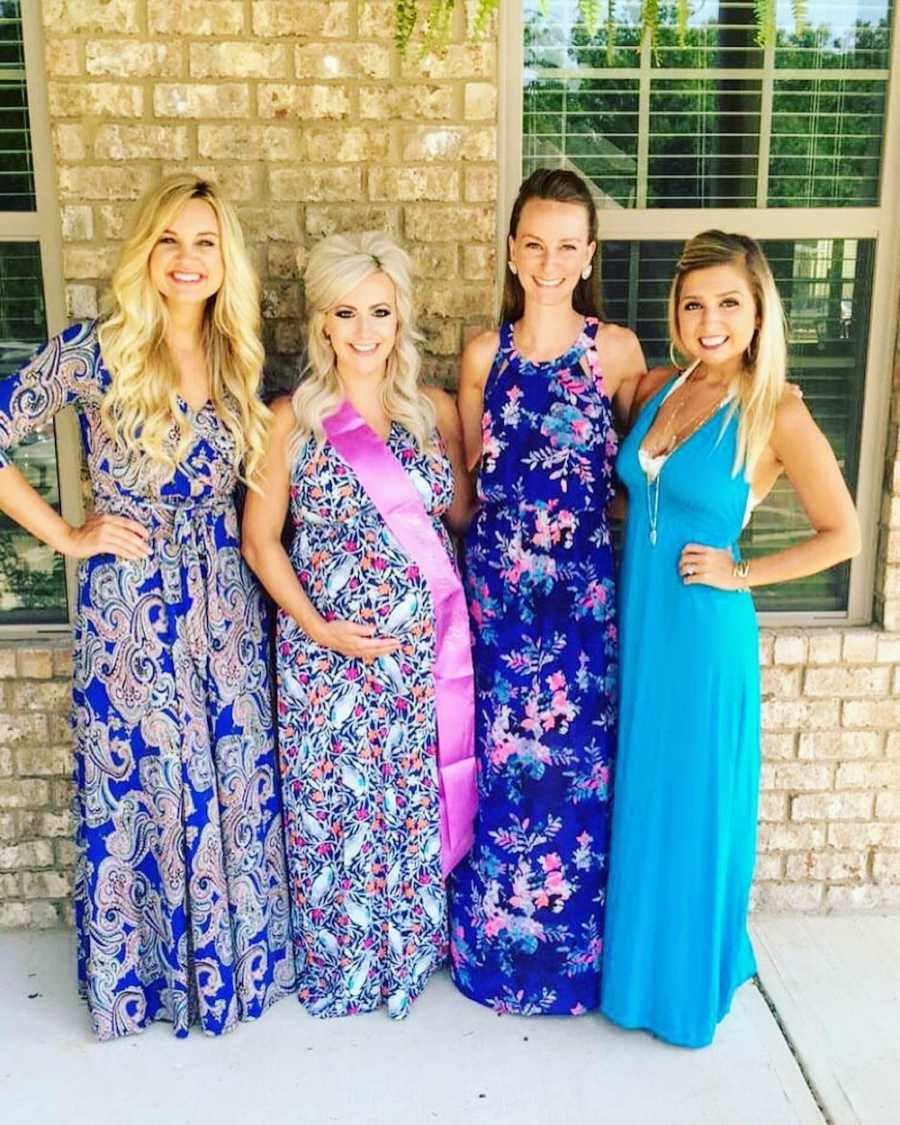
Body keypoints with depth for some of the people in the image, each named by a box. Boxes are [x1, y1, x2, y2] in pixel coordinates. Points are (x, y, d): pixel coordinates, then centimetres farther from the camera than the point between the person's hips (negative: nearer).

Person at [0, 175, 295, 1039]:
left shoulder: (236, 359, 6)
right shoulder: (96, 349, -9)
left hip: (226, 601, 5)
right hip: (131, 606, -4)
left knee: (234, 781, 13)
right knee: (138, 784, 8)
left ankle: (231, 958, 35)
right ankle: (140, 970, 31)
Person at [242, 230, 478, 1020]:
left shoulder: (435, 410, 5)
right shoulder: (293, 419, -2)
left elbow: (462, 514, 10)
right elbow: (260, 539, -2)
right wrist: (317, 627, -11)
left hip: (428, 643, 2)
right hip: (331, 648, -2)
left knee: (422, 798, 11)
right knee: (337, 800, 8)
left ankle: (414, 948, 34)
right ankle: (339, 964, 30)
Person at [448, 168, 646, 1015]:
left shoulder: (616, 349, -1)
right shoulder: (483, 353, 4)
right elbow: (469, 476, 10)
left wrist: (582, 505, -7)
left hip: (582, 585, -1)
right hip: (498, 584, 1)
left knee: (576, 762, 7)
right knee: (498, 762, 9)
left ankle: (572, 951, 28)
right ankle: (493, 946, 29)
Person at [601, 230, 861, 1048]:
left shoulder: (775, 414, -13)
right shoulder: (656, 388, 3)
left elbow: (842, 534, -6)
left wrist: (741, 573, -10)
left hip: (703, 631, -5)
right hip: (636, 621, 6)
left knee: (694, 805, 8)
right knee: (641, 798, 17)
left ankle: (690, 980, 30)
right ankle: (640, 961, 37)